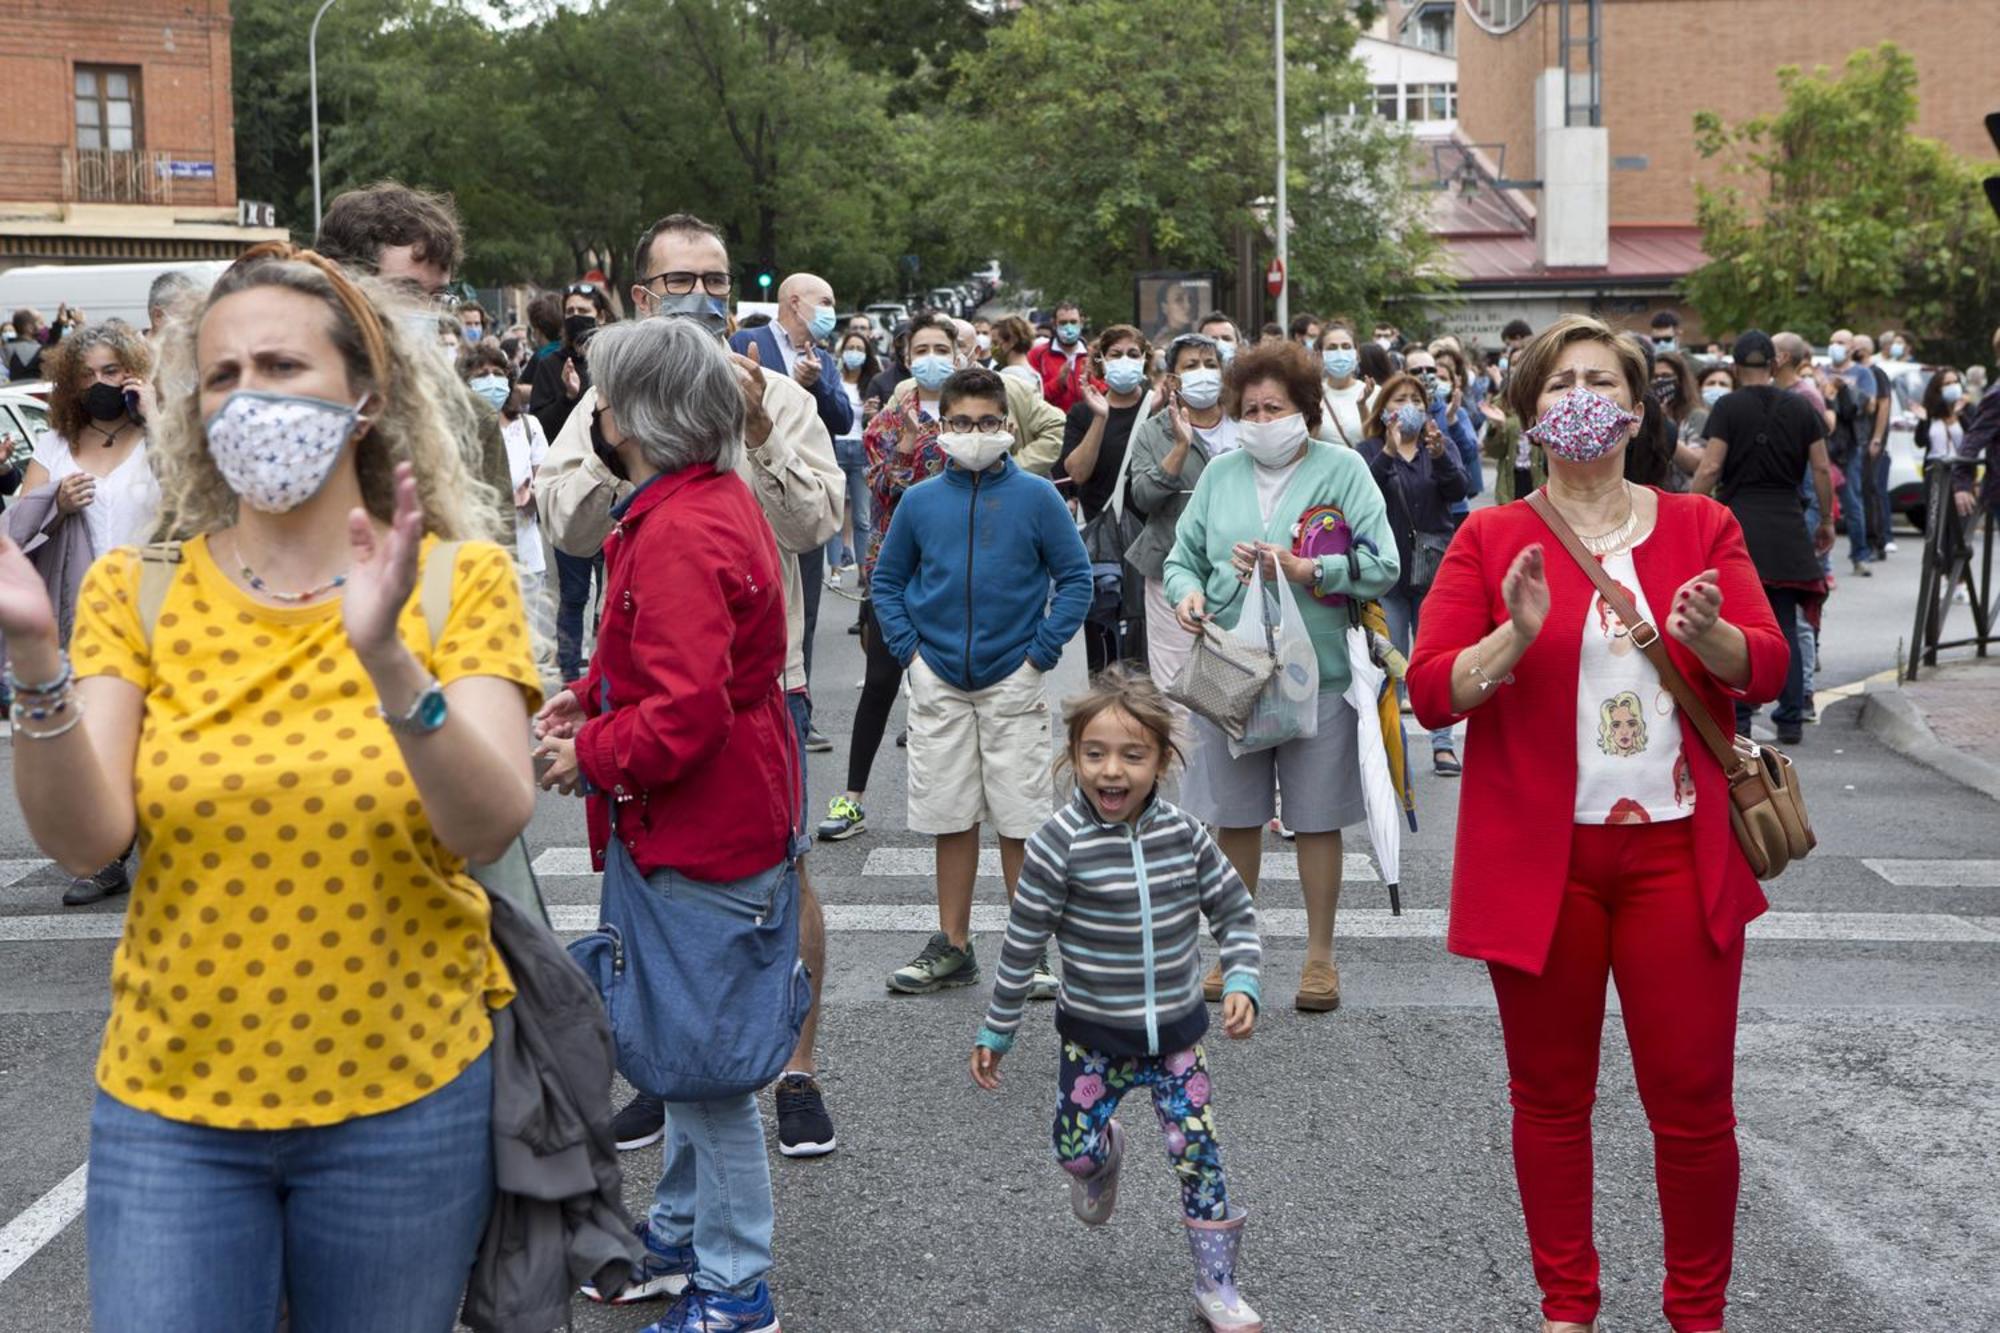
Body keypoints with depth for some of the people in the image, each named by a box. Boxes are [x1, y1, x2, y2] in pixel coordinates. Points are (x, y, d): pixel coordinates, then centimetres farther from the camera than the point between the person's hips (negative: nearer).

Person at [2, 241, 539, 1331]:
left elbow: (491, 828, -17)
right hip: (172, 1102, 1)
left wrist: (388, 658, -32)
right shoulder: (139, 593, 0)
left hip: (405, 1101, 0)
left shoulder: (460, 582, -4)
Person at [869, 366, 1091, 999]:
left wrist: (1042, 650, -6)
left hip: (1012, 680, -2)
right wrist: (907, 647, 2)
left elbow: (1076, 578, 2)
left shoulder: (1035, 496, -3)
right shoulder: (920, 501, 3)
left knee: (1020, 820, 0)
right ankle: (952, 947, 18)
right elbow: (887, 579, 14)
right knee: (952, 818, 8)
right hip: (938, 681, 2)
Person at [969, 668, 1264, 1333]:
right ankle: (1106, 1156, 42)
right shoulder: (1060, 843, -17)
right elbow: (1022, 943, -9)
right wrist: (996, 1032, -3)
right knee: (1076, 1150, 3)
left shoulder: (1183, 834, -8)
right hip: (1094, 1035, -1)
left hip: (1176, 1030, 2)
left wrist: (1241, 984, -11)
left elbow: (1236, 913, 4)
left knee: (1197, 1154, -2)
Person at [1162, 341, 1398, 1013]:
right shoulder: (1220, 473, 11)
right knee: (1233, 815, 9)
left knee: (1317, 818, 4)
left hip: (1315, 666, -3)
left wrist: (1305, 571, -18)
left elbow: (1381, 567, -8)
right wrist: (1186, 593, -7)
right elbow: (1182, 557, 15)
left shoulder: (1342, 469, -1)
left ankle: (1320, 955, 17)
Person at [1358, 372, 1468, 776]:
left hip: (1433, 569, 1)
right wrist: (1388, 454, -31)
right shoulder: (1370, 451, 2)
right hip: (1388, 570, -1)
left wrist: (1438, 455, -28)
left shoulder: (1439, 447, 8)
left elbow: (1458, 489, -9)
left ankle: (1442, 744, 7)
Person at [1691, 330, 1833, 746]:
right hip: (1787, 525, 3)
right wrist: (1827, 521, 15)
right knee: (1785, 627, 8)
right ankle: (1790, 720, 7)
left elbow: (1710, 468, -10)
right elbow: (1821, 469, 6)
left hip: (1738, 523, -3)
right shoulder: (1800, 407, 6)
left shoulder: (1728, 408, -4)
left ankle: (1738, 720, 2)